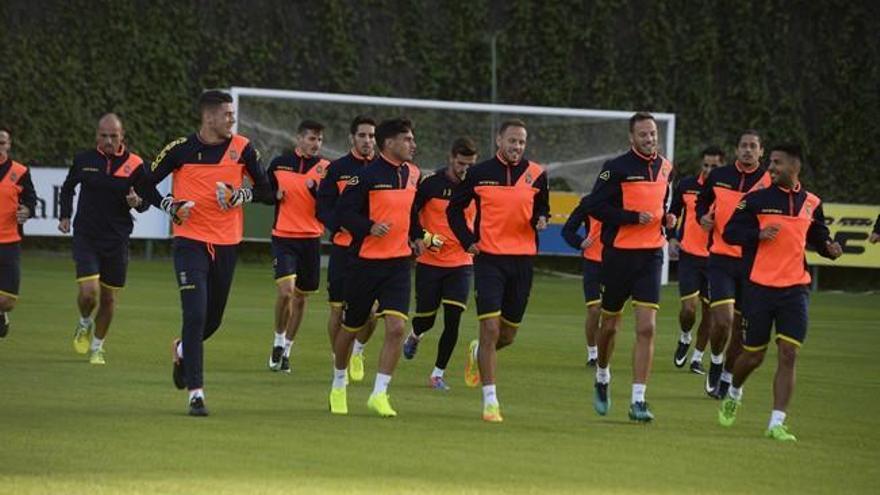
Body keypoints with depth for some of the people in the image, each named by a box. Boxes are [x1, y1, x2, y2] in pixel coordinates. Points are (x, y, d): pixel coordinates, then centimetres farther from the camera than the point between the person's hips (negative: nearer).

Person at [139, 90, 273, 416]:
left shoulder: (241, 148, 1)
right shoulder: (181, 150, -5)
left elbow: (267, 191, 7)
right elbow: (146, 184, 5)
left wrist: (244, 194, -13)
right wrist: (172, 207, -11)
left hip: (227, 244, 3)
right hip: (190, 241, -3)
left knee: (213, 318, 13)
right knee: (195, 314, -14)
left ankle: (182, 350, 46)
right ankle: (196, 392, -11)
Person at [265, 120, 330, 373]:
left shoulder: (325, 168, 0)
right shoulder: (279, 163, 1)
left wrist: (315, 186, -22)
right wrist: (275, 194, -5)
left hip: (311, 239, 2)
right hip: (283, 237, -2)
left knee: (300, 296, 9)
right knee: (286, 290, -18)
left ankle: (286, 349, 24)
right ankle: (279, 341, 3)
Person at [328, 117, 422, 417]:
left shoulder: (413, 174, 8)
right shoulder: (368, 175, -12)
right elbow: (343, 212, -13)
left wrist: (416, 237, 12)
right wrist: (369, 227, -26)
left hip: (399, 263, 4)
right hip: (366, 261, -4)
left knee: (396, 327, -13)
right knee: (351, 327, 10)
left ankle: (379, 394, -8)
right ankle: (338, 385, 33)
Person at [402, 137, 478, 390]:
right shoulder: (431, 184, -8)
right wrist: (424, 237, -16)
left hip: (461, 264, 1)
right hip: (430, 262, -1)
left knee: (453, 320, -9)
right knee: (426, 317, 6)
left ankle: (438, 373, 1)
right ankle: (415, 336, 44)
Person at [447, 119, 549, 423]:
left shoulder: (536, 174, 3)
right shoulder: (479, 173, -1)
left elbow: (542, 207, 18)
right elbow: (455, 209, 10)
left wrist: (540, 219, -6)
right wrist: (467, 240, -2)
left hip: (522, 259, 3)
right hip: (489, 258, -3)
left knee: (508, 335, 10)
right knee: (490, 328, -12)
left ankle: (478, 353, 46)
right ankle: (490, 401, -8)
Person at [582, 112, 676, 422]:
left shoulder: (665, 168, 9)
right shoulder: (617, 168, -9)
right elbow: (594, 206, -14)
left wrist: (666, 218, 4)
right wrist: (633, 218, -20)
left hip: (651, 255, 3)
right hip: (619, 254, -3)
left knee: (646, 328, -9)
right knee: (610, 326, 11)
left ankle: (638, 400, -9)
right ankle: (602, 379, 39)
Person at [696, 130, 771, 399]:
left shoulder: (770, 181, -2)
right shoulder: (719, 176, 3)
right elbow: (702, 202, 20)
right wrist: (703, 217, -1)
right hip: (722, 258, 0)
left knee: (740, 326, 7)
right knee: (722, 320, -16)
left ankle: (727, 376, 27)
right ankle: (716, 360, 12)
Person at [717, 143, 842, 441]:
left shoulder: (811, 204, 6)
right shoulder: (757, 199, -3)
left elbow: (817, 237, 20)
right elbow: (730, 233, -4)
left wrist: (829, 248, -2)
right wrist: (759, 234, -20)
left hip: (795, 289, 2)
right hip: (760, 287, -2)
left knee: (788, 355, -9)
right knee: (754, 355, 7)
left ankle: (777, 423, -7)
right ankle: (734, 394, 39)